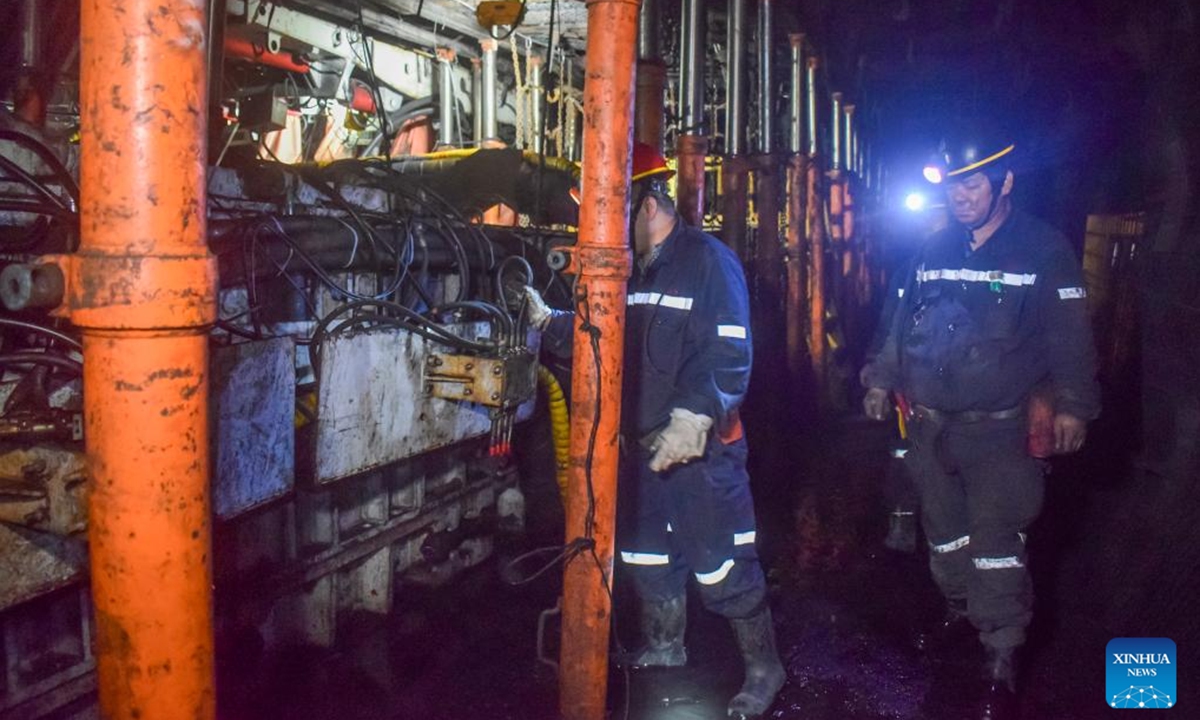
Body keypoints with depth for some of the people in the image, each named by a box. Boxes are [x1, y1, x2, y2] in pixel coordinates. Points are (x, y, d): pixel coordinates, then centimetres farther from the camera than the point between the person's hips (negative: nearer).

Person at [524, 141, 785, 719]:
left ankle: (763, 670, 16)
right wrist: (545, 321, 10)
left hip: (702, 451, -8)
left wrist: (693, 418, -30)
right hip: (643, 446, 8)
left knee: (723, 569, -2)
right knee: (647, 556, 20)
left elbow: (729, 355, -22)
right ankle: (663, 650, 41)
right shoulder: (631, 270, 12)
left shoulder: (709, 262, -13)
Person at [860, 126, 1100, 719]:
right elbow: (904, 324, 17)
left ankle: (1001, 664, 2)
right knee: (943, 530, 16)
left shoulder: (1043, 252, -6)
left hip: (999, 429, -5)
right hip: (931, 425, 5)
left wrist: (1071, 405, -11)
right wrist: (881, 380, 17)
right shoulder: (934, 251, 7)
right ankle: (958, 614, 38)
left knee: (995, 543, -9)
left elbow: (1069, 338, -5)